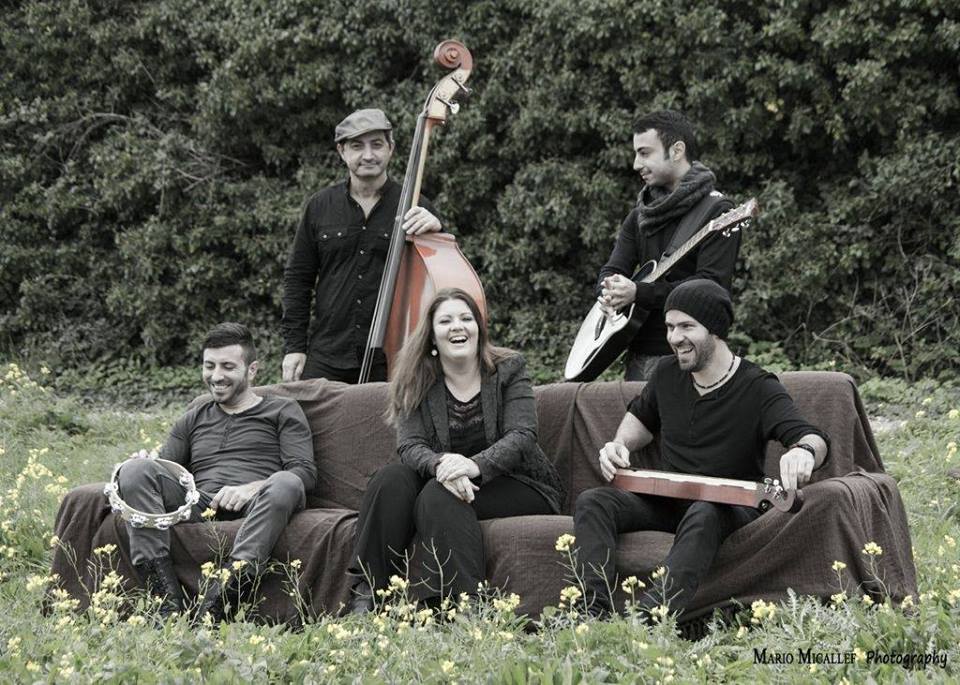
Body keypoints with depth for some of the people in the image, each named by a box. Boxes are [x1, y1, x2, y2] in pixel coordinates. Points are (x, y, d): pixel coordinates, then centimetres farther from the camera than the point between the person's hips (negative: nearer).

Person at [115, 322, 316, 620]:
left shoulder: (283, 411, 20)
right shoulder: (193, 420, 33)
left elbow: (305, 472, 5)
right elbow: (165, 464, 22)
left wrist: (251, 488, -13)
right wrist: (146, 461, -4)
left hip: (250, 506, -3)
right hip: (199, 503, 3)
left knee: (285, 483, -37)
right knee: (136, 470, -23)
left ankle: (213, 605, -47)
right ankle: (168, 601, -35)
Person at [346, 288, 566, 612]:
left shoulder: (509, 369, 0)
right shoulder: (418, 383, 5)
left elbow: (521, 436, -14)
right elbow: (410, 446, -9)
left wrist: (477, 465, -34)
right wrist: (440, 464, -34)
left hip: (519, 484, -3)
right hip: (448, 483, 3)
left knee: (438, 497, -31)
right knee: (391, 479, -24)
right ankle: (366, 594, -30)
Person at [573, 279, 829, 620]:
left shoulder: (757, 389, -10)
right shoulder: (668, 373, 7)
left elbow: (813, 438, -24)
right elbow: (641, 416, 29)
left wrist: (804, 450, -51)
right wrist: (619, 446, 6)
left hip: (731, 507, -6)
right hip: (668, 502, 6)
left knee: (704, 514, -41)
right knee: (593, 502, -19)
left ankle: (649, 619, -58)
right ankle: (595, 613, -36)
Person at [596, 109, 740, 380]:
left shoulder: (716, 211, -7)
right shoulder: (640, 214, 18)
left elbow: (712, 286, -17)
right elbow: (613, 269, 12)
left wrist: (638, 293, -21)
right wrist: (609, 291, -13)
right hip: (638, 355, 7)